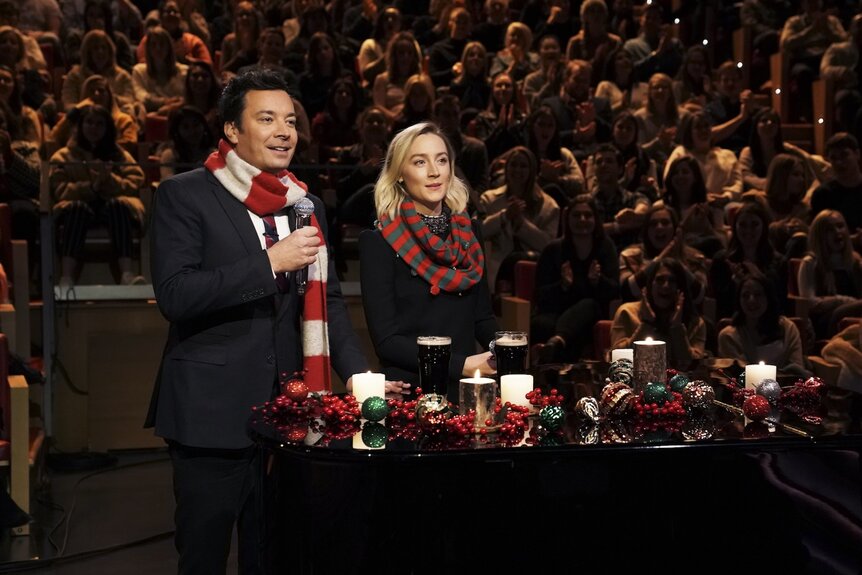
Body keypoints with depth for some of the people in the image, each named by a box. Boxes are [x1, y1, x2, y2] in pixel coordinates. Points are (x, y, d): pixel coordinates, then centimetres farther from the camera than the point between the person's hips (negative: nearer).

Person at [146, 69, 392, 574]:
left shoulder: (307, 204, 12)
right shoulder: (184, 196, -6)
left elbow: (327, 300, 14)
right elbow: (175, 294, -17)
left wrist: (356, 372, -1)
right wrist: (270, 262, -21)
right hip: (213, 412, -5)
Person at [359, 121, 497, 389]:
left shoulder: (468, 232, 11)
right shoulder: (378, 241, -4)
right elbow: (386, 340, -9)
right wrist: (460, 365, -17)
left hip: (467, 387, 5)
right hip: (408, 389, -4)